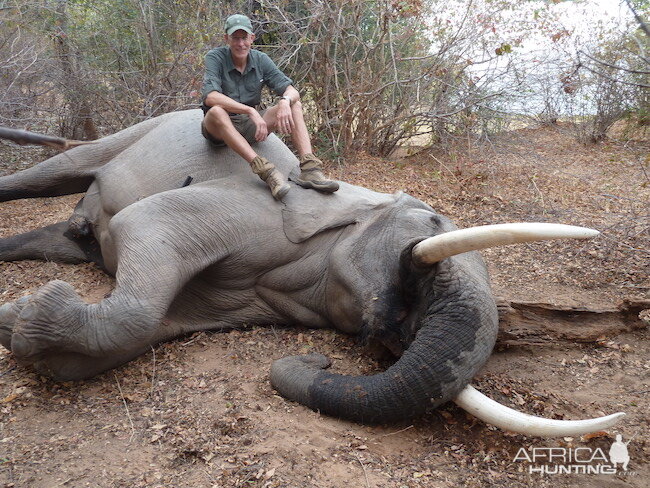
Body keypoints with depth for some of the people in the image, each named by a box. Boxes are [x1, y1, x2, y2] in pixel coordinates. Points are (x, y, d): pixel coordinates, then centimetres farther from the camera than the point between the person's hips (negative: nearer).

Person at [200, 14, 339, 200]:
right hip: (219, 128, -4)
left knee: (294, 105, -14)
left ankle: (309, 169, -32)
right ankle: (265, 170, -44)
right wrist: (250, 111, -39)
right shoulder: (215, 57, -12)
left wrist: (285, 100, -33)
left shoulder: (260, 60, -1)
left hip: (250, 127, 4)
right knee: (216, 112, -38)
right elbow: (210, 96, -29)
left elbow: (292, 91, -8)